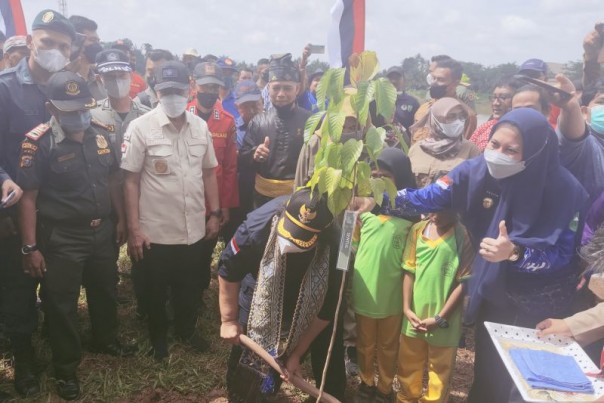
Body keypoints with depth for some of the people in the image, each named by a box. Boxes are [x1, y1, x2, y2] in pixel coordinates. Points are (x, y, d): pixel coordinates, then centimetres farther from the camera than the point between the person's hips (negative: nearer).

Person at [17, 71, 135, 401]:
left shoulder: (100, 136, 1)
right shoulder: (38, 142, -15)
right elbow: (28, 197, -14)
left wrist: (121, 219, 12)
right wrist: (30, 247, -15)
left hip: (102, 231, 5)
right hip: (61, 239, -5)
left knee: (105, 291, 22)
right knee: (61, 304, 9)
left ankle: (106, 340, 48)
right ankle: (66, 368, 29)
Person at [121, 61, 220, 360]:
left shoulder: (200, 126, 1)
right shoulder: (141, 127, -11)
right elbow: (130, 180, -10)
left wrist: (215, 213, 7)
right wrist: (133, 229, -12)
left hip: (193, 228, 4)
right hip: (155, 231, -3)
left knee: (188, 286, 21)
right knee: (156, 290, 16)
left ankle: (186, 330, 43)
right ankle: (158, 338, 39)